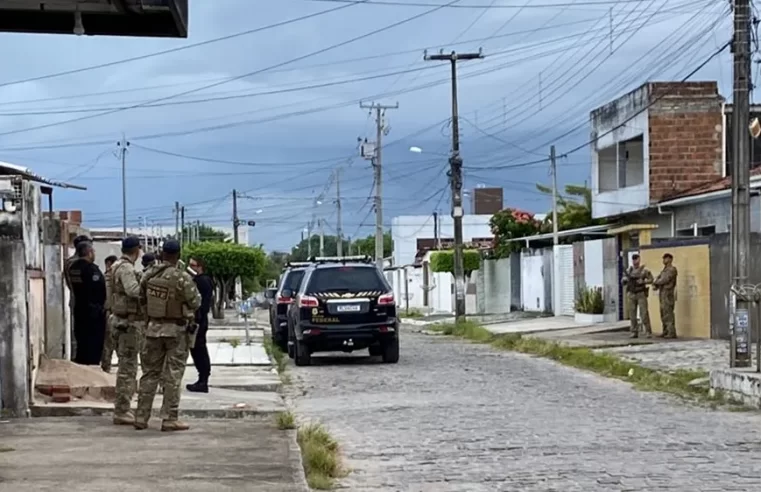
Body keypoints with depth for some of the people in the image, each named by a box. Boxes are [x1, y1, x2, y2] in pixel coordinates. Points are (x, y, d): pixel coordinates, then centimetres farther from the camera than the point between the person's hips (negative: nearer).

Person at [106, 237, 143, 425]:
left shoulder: (116, 266, 14)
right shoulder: (126, 268, -16)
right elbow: (133, 289, -33)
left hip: (118, 318, 10)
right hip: (128, 321, -10)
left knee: (125, 366, 17)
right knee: (128, 368, -7)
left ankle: (121, 409, 22)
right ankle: (122, 412, -5)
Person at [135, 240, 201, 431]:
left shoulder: (149, 275, 0)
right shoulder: (182, 278, -17)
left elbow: (141, 299, 8)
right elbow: (194, 303, -11)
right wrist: (192, 286, 6)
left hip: (153, 328, 5)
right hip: (176, 330, -5)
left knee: (150, 373, 12)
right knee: (173, 376, 0)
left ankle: (141, 417, 13)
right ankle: (169, 419, 0)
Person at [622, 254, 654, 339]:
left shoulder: (644, 270, -6)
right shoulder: (628, 270, 5)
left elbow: (651, 280, -3)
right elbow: (623, 282, 7)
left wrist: (643, 282, -20)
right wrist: (624, 279, -17)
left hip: (641, 294, -4)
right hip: (632, 294, 4)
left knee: (644, 313, -9)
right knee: (632, 314, 3)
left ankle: (648, 332, -3)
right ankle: (634, 332, 10)